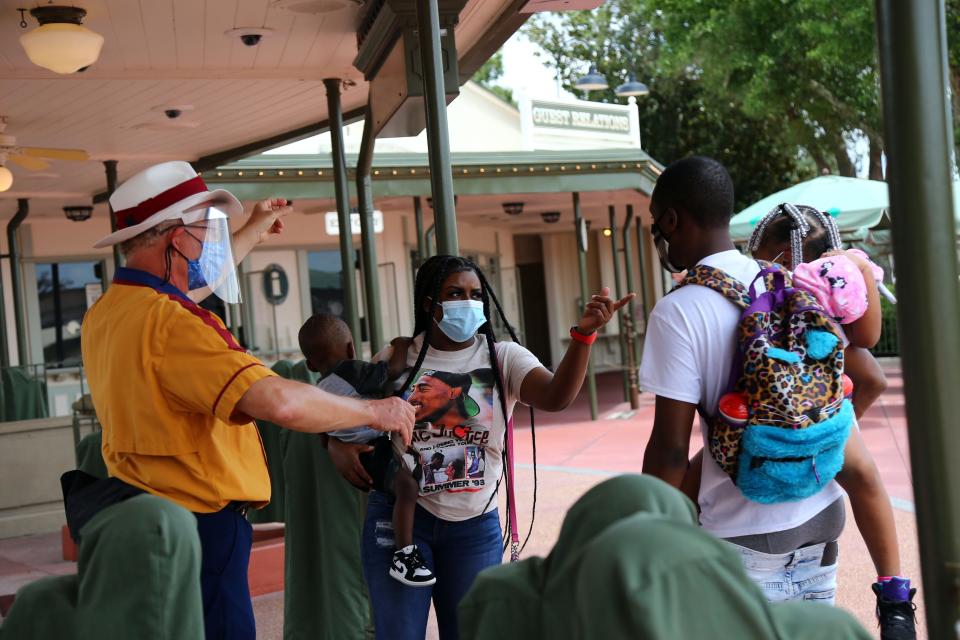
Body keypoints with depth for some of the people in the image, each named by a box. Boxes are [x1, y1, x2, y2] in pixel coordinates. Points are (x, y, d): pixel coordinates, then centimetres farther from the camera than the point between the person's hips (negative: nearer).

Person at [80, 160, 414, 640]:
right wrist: (374, 411, -17)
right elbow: (278, 402, -33)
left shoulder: (105, 313, 7)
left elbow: (199, 277, 28)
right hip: (196, 528, -10)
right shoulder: (169, 322, -24)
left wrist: (254, 232, 43)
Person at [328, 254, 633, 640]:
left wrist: (583, 334, -37)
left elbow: (555, 397, -21)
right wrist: (338, 445, -14)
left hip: (475, 525, 1)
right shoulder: (396, 358, -1)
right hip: (399, 517, -1)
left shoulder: (503, 358, -3)